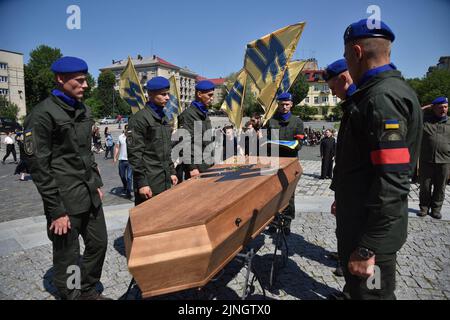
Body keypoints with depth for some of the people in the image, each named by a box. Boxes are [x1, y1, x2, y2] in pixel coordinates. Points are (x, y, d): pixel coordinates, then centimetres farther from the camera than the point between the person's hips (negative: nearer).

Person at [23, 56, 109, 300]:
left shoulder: (83, 110, 10)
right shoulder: (43, 114, -13)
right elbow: (38, 167, -14)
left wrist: (97, 183, 15)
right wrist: (56, 211, -15)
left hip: (90, 194, 8)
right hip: (65, 198, -7)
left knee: (99, 243, 15)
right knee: (67, 255, 7)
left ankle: (88, 291, 36)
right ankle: (71, 295, 29)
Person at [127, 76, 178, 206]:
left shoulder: (163, 118, 14)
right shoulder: (139, 118, -11)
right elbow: (134, 154, -15)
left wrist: (172, 172, 16)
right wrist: (141, 183, -17)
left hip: (165, 181, 8)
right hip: (149, 182, -8)